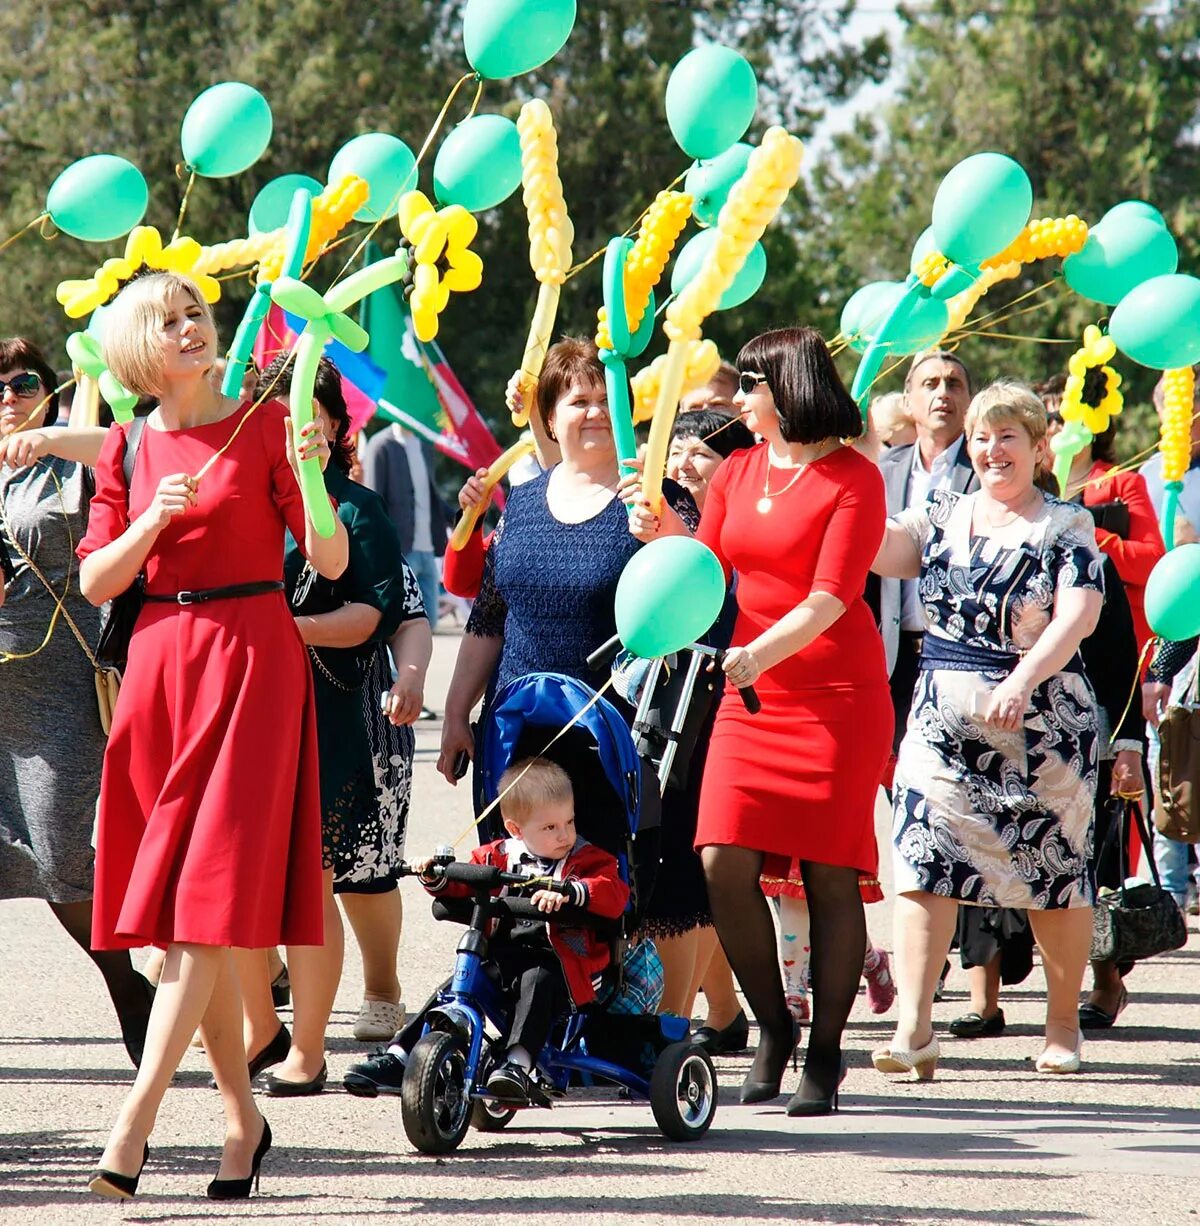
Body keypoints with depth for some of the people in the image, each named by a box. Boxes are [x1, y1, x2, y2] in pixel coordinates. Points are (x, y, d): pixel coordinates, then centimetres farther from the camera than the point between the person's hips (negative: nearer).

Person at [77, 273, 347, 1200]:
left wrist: (309, 478, -20)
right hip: (159, 663, 5)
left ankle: (135, 1122, -19)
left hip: (251, 661, -5)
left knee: (209, 899, -12)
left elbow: (331, 564, -3)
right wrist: (155, 520, -7)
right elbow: (96, 581, 9)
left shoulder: (265, 426, 1)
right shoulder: (129, 448, 11)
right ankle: (242, 1117, 14)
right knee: (179, 908, 4)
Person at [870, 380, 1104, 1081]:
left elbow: (1078, 615, -12)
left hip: (1043, 724, -3)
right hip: (944, 719, 3)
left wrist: (1023, 679, -25)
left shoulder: (1066, 526, 0)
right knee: (924, 858, -10)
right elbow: (878, 551, -3)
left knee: (1054, 869, 4)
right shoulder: (943, 516, 12)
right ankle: (914, 1026, -13)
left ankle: (1065, 1025, 20)